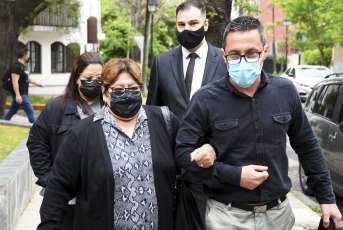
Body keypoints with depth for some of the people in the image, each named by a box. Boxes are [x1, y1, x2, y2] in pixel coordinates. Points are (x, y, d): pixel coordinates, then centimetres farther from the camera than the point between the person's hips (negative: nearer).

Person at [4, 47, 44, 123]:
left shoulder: (23, 66, 15)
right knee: (30, 111, -9)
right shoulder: (17, 66, -17)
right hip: (19, 94, -10)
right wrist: (17, 95, -27)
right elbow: (14, 81, -22)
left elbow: (28, 78, 26)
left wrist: (37, 83, 18)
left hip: (23, 93, 10)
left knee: (12, 111, 17)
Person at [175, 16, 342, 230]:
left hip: (278, 212, 3)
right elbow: (183, 152, -10)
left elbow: (308, 147, 8)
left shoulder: (285, 91, -2)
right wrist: (234, 175, -17)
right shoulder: (205, 100, -11)